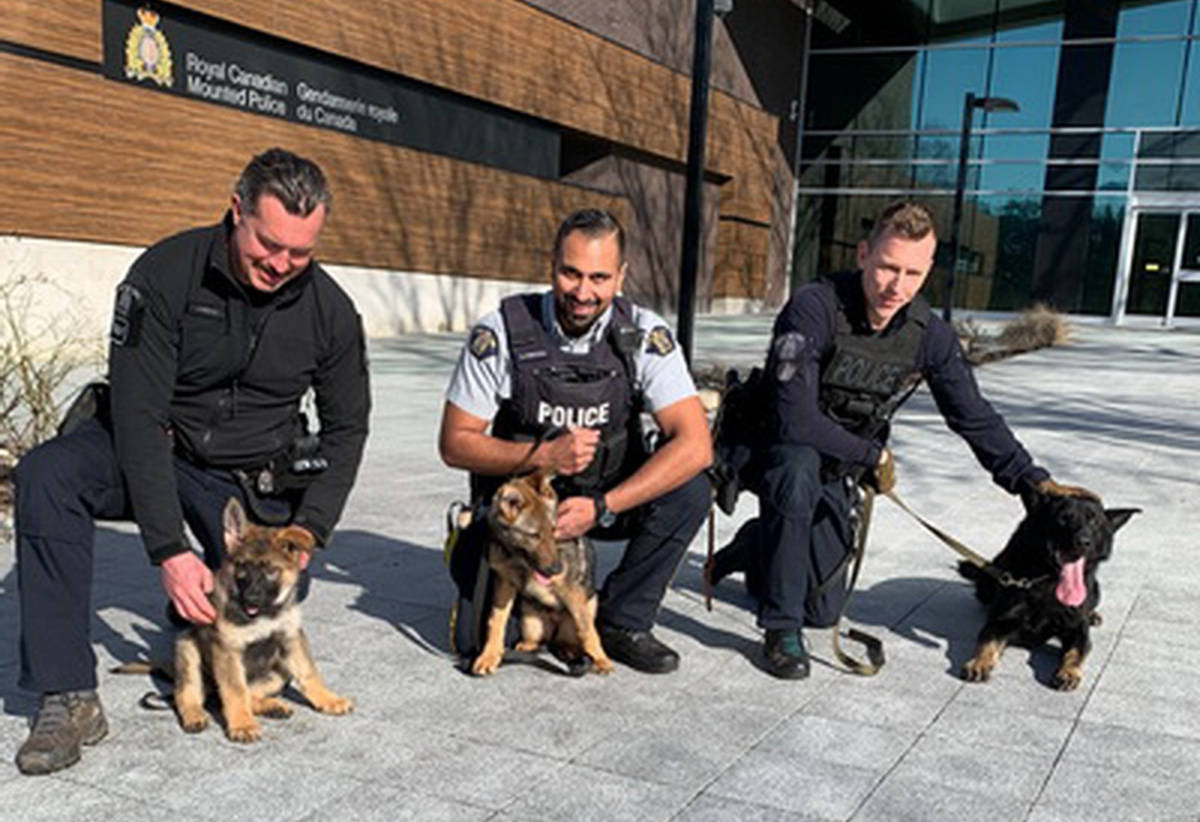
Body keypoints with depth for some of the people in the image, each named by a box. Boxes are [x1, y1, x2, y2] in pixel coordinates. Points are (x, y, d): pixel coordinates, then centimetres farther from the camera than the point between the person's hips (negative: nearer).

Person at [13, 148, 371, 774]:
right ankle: (70, 698, -25)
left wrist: (309, 529, -13)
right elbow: (138, 415, -24)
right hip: (151, 450, -1)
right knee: (46, 478, -31)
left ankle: (194, 608, 32)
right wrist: (169, 550, -30)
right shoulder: (165, 275, -20)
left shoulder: (330, 311, -11)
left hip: (252, 478, 2)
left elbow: (346, 427, 0)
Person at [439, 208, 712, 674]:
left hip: (609, 500, 2)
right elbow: (455, 444, -11)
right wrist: (542, 455, -27)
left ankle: (620, 621, -6)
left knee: (689, 492, -27)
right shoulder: (502, 332, -16)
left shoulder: (643, 335, -15)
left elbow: (694, 445, -24)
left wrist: (601, 507, -32)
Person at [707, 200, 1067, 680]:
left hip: (837, 476, 5)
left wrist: (1032, 481, -9)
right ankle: (780, 630, -23)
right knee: (798, 469, -41)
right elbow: (796, 420, -34)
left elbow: (975, 417, -1)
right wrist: (874, 455, -21)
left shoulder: (930, 334, -11)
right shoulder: (814, 308, -28)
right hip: (778, 451, -5)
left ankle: (754, 551, 39)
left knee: (823, 611, 6)